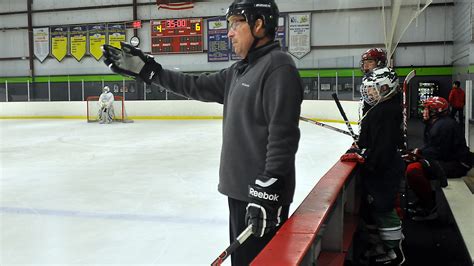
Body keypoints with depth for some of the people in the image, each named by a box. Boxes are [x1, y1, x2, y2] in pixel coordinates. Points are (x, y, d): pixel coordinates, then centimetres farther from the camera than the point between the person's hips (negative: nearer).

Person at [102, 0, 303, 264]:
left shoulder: (278, 65, -15)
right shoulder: (239, 71, 15)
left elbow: (283, 134, -22)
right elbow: (198, 86, 19)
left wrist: (268, 193, -24)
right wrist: (147, 69, 17)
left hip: (264, 193, -10)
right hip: (241, 189, 10)